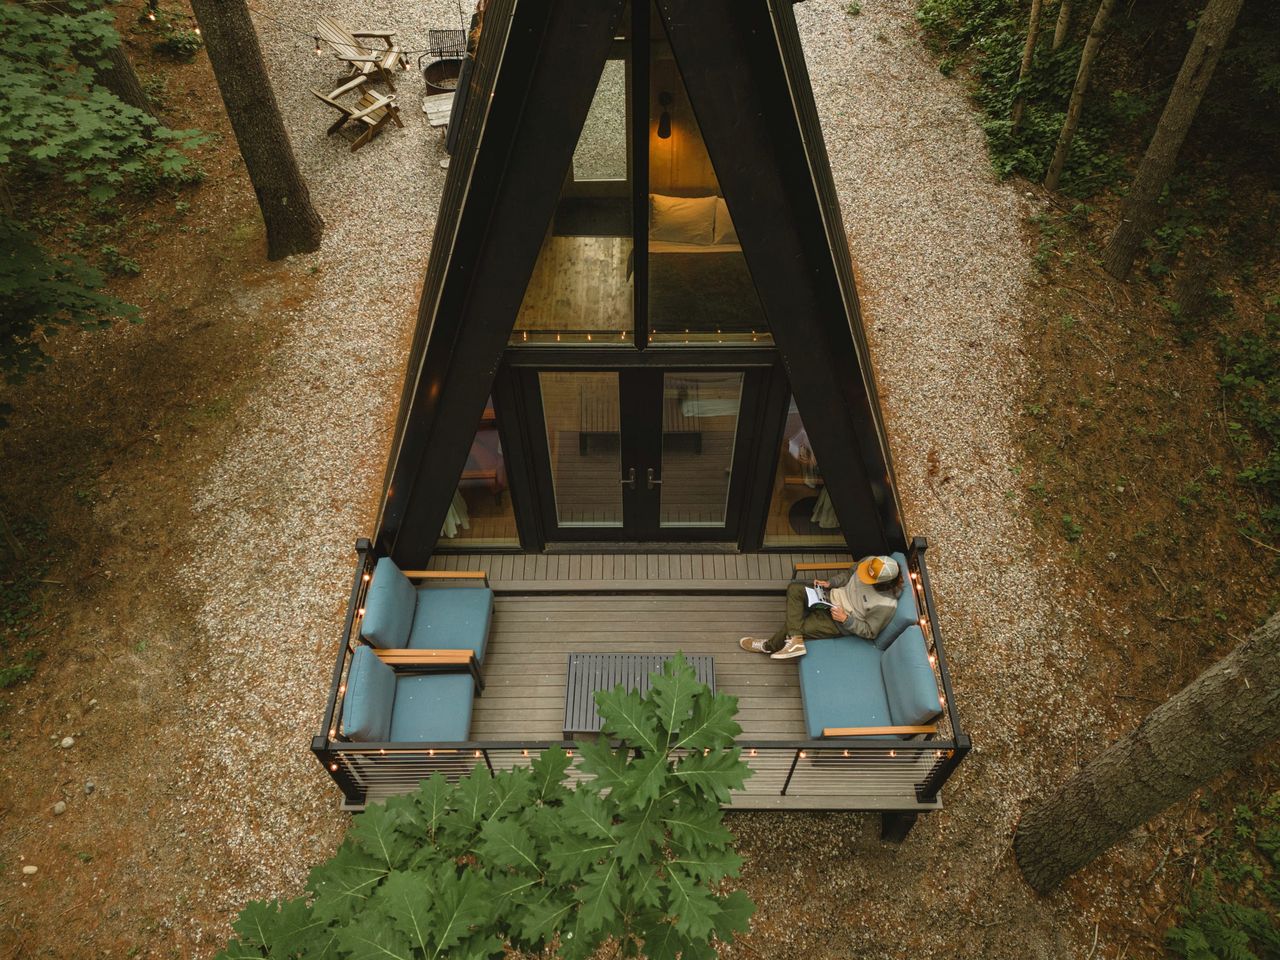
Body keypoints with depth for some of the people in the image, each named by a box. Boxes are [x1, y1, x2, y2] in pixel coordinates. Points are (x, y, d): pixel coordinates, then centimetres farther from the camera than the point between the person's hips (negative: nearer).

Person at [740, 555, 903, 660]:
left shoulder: (886, 605, -29)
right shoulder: (870, 562, -16)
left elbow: (870, 632, -15)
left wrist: (846, 619, -24)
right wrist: (830, 583, -9)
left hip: (839, 625, -6)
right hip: (832, 597, 6)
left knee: (791, 626, -15)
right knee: (794, 589, -17)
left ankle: (769, 646, 13)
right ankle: (795, 640, -21)